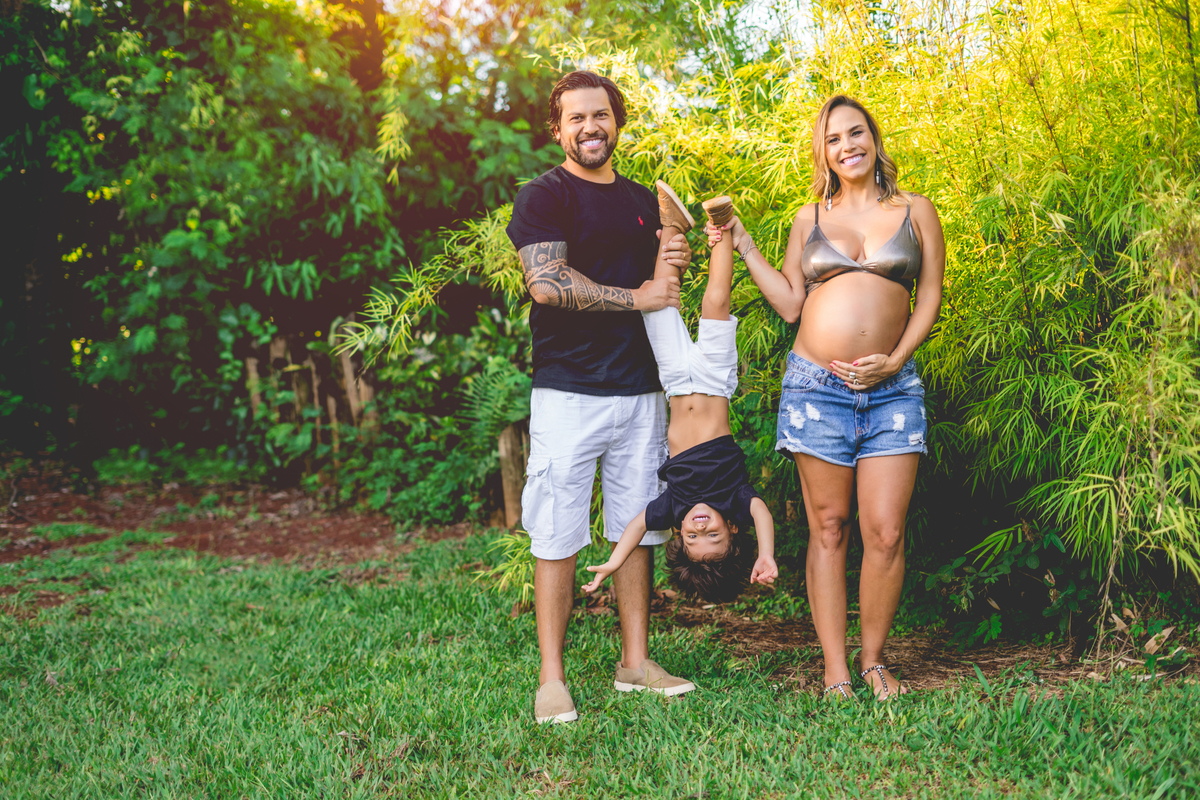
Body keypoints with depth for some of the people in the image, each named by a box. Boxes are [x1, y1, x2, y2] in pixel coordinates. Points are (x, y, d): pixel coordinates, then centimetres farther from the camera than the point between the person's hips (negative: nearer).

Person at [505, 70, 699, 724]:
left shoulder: (642, 201, 17)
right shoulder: (544, 196, -3)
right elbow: (547, 282, -18)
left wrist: (673, 260, 1)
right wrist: (637, 296, -14)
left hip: (640, 389, 6)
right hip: (568, 393, -6)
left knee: (636, 531, 10)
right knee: (557, 539, -3)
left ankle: (635, 662, 20)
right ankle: (551, 678, 5)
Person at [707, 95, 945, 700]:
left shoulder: (916, 212, 10)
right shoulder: (810, 218, 12)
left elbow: (929, 300, 8)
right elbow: (789, 304, 11)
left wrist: (895, 359, -5)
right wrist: (743, 246, 9)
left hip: (891, 389, 0)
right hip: (816, 384, 0)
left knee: (885, 533, -4)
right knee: (828, 530, 3)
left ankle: (873, 661, 14)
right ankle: (835, 673, 9)